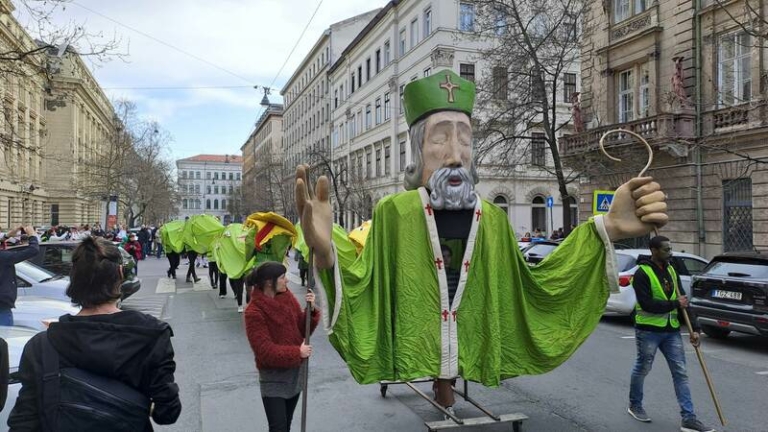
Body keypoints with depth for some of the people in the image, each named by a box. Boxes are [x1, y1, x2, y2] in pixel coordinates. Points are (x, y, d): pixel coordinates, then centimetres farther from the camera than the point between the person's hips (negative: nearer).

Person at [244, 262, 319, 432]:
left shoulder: (287, 296, -2)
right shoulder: (254, 312, -19)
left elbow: (303, 329, 3)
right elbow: (265, 351, -20)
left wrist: (311, 310, -15)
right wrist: (297, 352, -20)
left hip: (296, 371, 6)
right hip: (273, 377, -6)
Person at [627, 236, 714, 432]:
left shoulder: (671, 271, 10)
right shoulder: (642, 273, -13)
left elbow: (683, 301, 10)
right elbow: (646, 303, -22)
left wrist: (694, 327, 2)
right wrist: (674, 304, -14)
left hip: (671, 330, 6)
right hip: (648, 330, -6)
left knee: (680, 373, 2)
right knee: (642, 369, 9)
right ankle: (635, 406, 29)